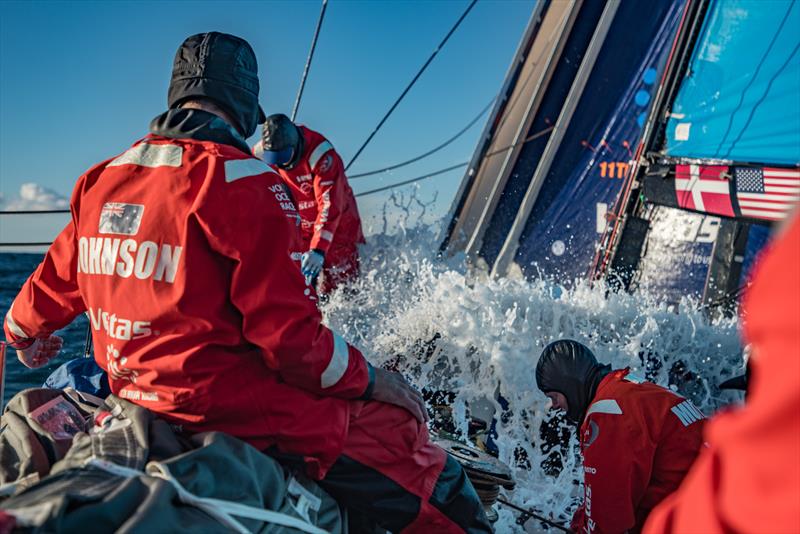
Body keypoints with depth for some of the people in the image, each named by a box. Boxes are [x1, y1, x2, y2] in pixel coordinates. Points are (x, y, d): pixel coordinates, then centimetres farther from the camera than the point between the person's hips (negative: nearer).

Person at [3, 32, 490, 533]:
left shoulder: (99, 182, 7)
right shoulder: (243, 180, -16)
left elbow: (51, 289, 20)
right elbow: (290, 332, -19)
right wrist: (369, 378, -5)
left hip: (134, 393, 9)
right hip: (227, 402, -9)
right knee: (397, 429, -6)